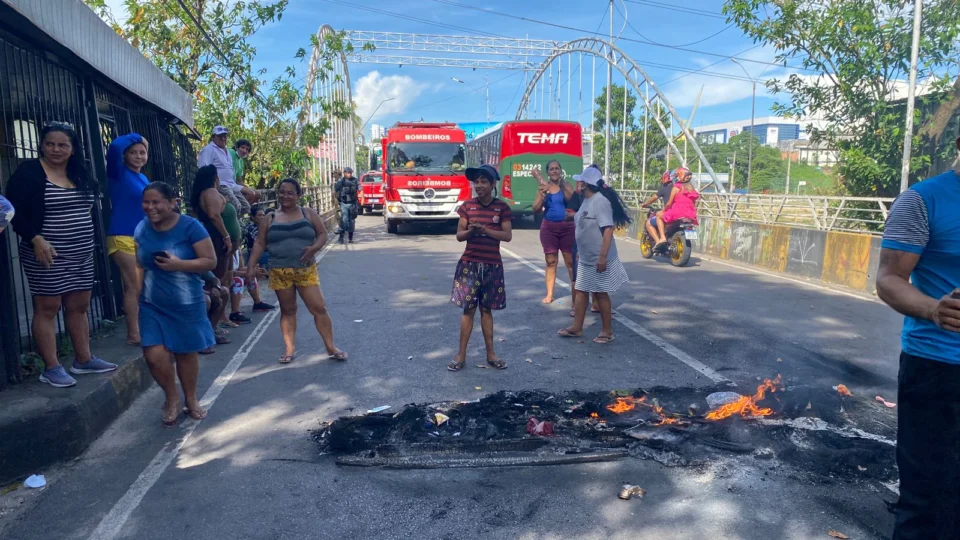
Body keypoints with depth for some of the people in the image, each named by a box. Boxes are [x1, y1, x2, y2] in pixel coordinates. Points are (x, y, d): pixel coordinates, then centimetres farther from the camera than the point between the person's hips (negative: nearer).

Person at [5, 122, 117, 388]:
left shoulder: (79, 174, 12)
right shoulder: (29, 171, -8)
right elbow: (15, 212, -13)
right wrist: (36, 240, -23)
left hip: (81, 254, 7)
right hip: (47, 254, -6)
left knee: (79, 306, 11)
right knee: (47, 308, -1)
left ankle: (83, 359, 20)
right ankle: (51, 368, 4)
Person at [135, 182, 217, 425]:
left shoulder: (190, 226, -13)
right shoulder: (141, 229, 2)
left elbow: (210, 261, -13)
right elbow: (139, 266, 13)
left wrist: (178, 264, -25)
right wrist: (135, 297, 10)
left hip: (186, 304, -3)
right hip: (152, 305, 3)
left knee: (186, 352, 11)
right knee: (154, 355, -6)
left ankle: (191, 399, 32)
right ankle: (172, 398, 20)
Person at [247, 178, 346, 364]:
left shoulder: (308, 214, 4)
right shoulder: (271, 219, 7)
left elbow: (323, 234, 4)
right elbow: (260, 244, 8)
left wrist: (314, 248, -16)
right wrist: (251, 265, -1)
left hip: (306, 270, -1)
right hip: (279, 272, 1)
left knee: (319, 308, -5)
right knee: (287, 310, 10)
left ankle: (331, 347, 5)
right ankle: (290, 349, 19)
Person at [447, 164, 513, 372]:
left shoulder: (502, 207, 0)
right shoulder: (467, 206, 1)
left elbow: (508, 236, -6)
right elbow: (459, 235, 2)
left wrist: (485, 229, -18)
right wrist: (470, 231, -20)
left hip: (492, 265, 0)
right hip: (469, 264, 0)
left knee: (487, 309, 9)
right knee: (468, 309, 2)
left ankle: (490, 353, 20)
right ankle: (461, 354, 9)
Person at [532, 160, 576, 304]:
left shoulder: (567, 186, 0)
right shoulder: (544, 187, 5)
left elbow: (573, 201, -17)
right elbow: (536, 209, 0)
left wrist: (562, 186, -21)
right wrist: (542, 194, -15)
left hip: (567, 227, -2)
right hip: (548, 228, 2)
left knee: (571, 261, 1)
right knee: (551, 261, 6)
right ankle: (549, 294, 12)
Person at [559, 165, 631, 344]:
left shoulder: (600, 201, -20)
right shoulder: (587, 200, 10)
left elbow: (608, 230, -25)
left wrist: (603, 256, -29)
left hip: (598, 259, -9)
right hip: (585, 258, 9)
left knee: (600, 293, 2)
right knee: (581, 291, 13)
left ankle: (607, 331, 15)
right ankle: (577, 328, 24)